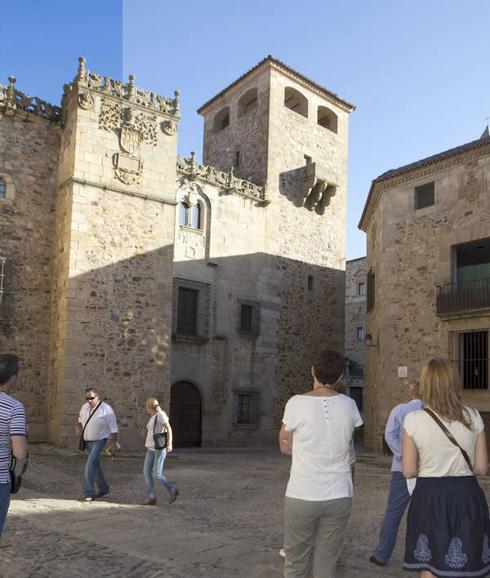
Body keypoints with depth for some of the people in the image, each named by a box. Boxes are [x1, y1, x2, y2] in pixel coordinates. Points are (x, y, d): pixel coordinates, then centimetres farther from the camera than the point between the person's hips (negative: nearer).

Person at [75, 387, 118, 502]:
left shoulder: (106, 409, -16)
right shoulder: (84, 407, 2)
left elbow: (113, 428, -12)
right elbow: (80, 419, 22)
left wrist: (113, 445, -14)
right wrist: (78, 427, 0)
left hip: (99, 441, -7)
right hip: (87, 441, 7)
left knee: (91, 465, -19)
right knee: (95, 465, 17)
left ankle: (89, 493, -15)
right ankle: (103, 488, 34)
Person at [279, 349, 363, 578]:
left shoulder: (297, 403, -11)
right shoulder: (349, 405, -2)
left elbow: (285, 446, 2)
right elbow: (347, 444, 10)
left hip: (302, 496, -2)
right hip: (339, 496, 3)